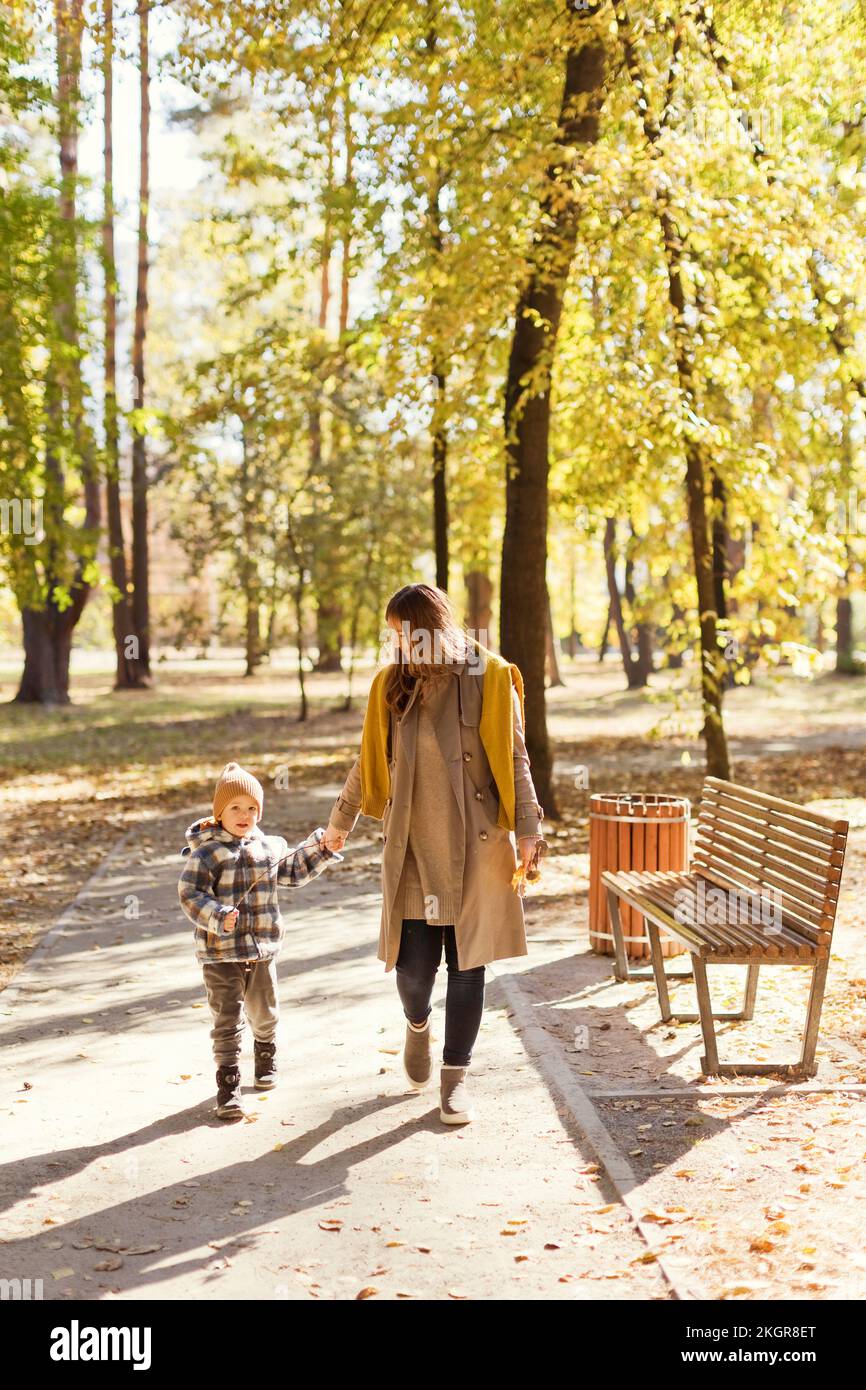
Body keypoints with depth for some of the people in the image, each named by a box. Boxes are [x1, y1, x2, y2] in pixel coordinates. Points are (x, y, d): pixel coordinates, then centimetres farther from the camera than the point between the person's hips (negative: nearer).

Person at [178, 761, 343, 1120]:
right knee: (227, 1020, -3)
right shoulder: (206, 853, -13)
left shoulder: (269, 846, 6)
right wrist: (219, 916, -33)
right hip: (221, 954, -5)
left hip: (262, 950, 5)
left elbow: (291, 871, 23)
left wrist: (320, 847, 15)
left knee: (265, 1013, 21)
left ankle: (265, 1057, 47)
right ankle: (228, 1085, 5)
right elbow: (190, 894, -19)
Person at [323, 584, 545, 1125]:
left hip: (475, 846, -2)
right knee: (413, 963, -1)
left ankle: (456, 1075, 17)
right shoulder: (392, 683, 7)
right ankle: (418, 1025, 34)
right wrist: (342, 820, 26)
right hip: (412, 847, 2)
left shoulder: (489, 677, -2)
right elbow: (369, 761, 18)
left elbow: (515, 759, -1)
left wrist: (528, 828, -8)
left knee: (467, 962, 2)